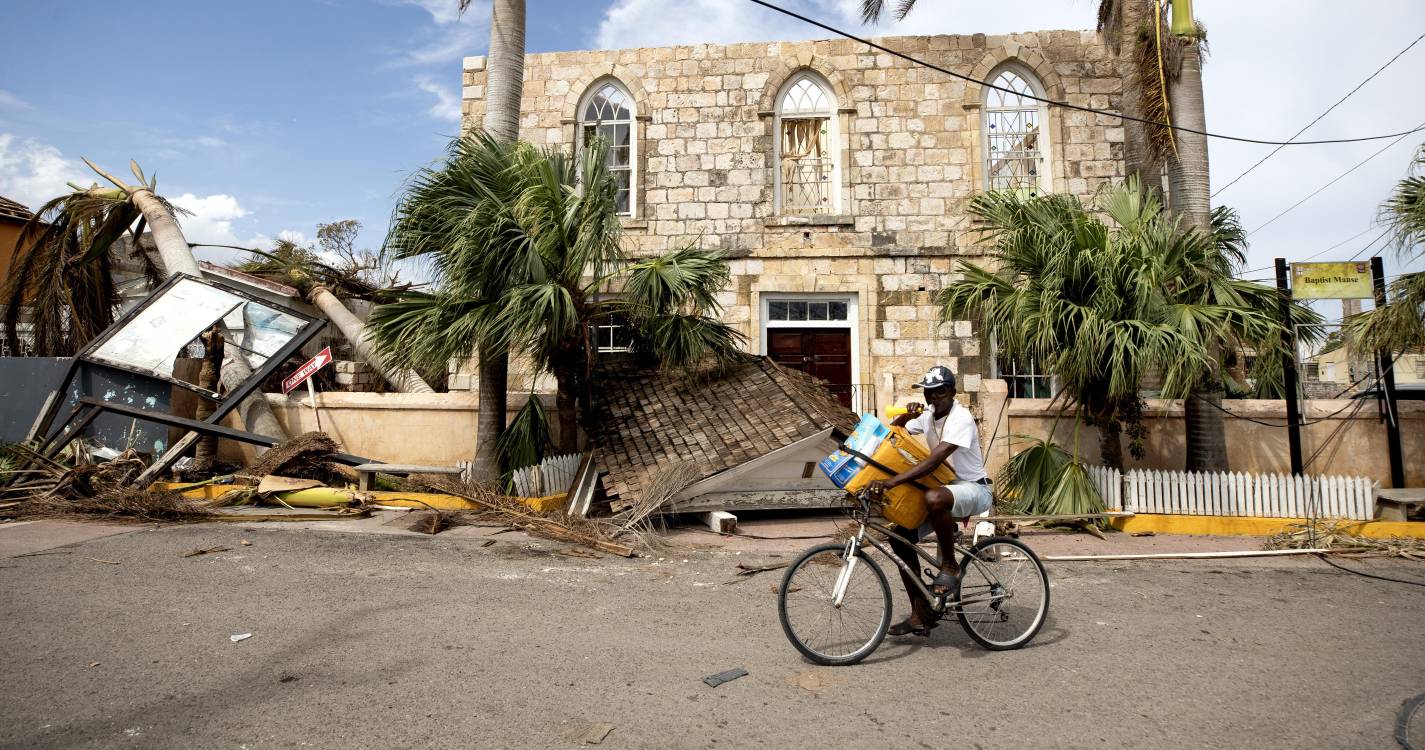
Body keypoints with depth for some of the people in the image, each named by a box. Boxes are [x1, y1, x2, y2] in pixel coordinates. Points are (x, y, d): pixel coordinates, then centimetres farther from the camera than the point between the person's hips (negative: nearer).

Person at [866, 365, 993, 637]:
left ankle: (950, 566, -16)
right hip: (947, 488, 8)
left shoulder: (960, 418, -22)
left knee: (933, 498, -41)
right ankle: (921, 614, 3)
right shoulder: (927, 415, 4)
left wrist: (891, 482, -41)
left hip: (975, 490, -8)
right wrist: (903, 418, -15)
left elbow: (933, 461, -34)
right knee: (899, 536, -7)